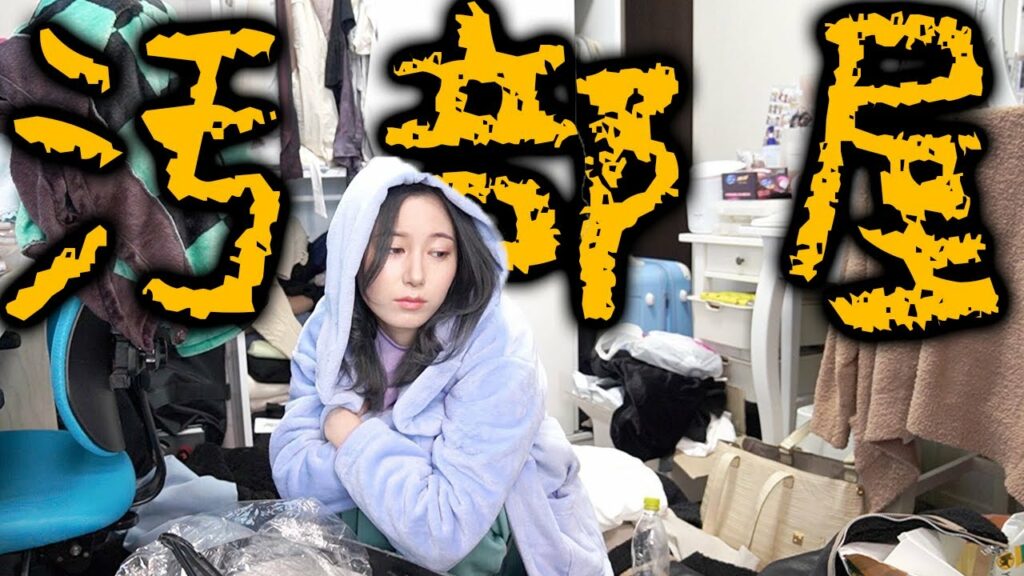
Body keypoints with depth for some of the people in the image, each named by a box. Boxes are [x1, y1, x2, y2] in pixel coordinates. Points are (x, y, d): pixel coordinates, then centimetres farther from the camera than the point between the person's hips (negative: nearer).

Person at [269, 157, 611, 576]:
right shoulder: (330, 326, -13)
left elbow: (442, 536, -32)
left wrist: (348, 431, -22)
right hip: (382, 534, 4)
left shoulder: (496, 353, -29)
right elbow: (292, 473, -16)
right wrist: (417, 448, -28)